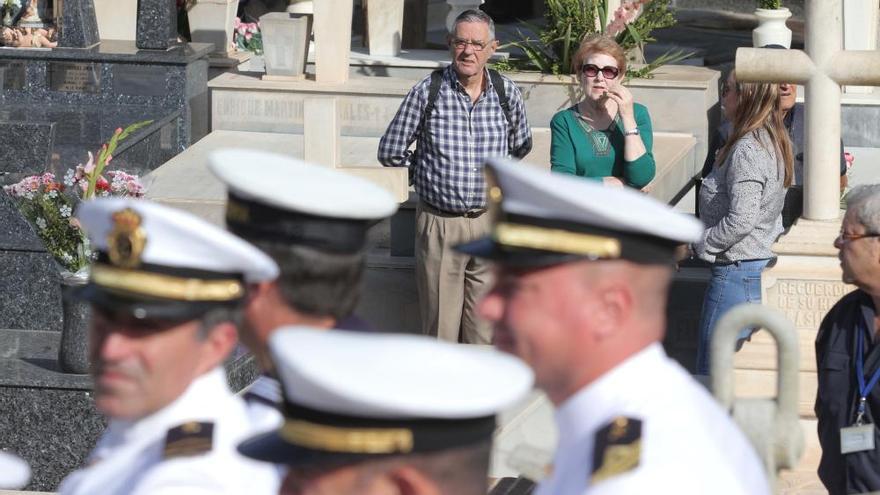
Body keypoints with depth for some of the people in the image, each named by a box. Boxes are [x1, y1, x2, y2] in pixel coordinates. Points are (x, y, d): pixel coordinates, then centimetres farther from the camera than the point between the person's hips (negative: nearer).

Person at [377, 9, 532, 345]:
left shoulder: (507, 93, 2)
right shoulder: (427, 92, -5)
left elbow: (521, 146, 20)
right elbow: (390, 153, 3)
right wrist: (428, 168, 8)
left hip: (490, 222, 2)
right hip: (439, 225, -2)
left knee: (485, 329, 4)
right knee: (440, 329, 1)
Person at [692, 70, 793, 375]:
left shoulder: (747, 150, -18)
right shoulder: (773, 142, 13)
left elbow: (741, 221, -23)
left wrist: (698, 244, -11)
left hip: (736, 271, -10)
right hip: (761, 263, 10)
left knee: (710, 378, -6)